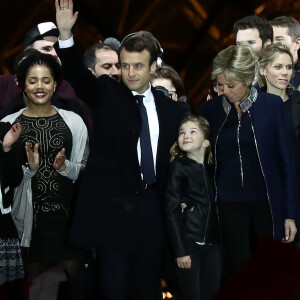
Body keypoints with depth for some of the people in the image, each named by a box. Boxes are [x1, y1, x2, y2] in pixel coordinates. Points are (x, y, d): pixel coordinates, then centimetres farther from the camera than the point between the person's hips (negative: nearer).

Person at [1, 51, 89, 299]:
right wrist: (26, 167, -14)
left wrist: (65, 167, -12)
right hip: (29, 216, 0)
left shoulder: (73, 122, 4)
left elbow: (85, 169, 7)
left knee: (74, 278, -1)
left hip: (67, 213, 0)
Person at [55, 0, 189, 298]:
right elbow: (76, 75, -15)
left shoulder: (172, 109, 9)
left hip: (151, 208, 3)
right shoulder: (106, 94, 2)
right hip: (111, 206, -3)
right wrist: (65, 36, -31)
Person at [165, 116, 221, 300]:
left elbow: (215, 209, 12)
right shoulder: (179, 167, -2)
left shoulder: (212, 168, 9)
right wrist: (180, 251, -12)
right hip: (188, 242, -4)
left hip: (213, 243, 4)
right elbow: (172, 211, -7)